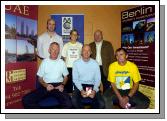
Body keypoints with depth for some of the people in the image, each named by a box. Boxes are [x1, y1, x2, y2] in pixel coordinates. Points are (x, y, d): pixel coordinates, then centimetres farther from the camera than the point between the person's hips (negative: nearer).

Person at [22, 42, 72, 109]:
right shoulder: (44, 62, 10)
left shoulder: (62, 62, 11)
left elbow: (65, 77, 17)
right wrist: (46, 85, -9)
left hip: (58, 86, -1)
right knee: (26, 99, -22)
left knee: (68, 104, -33)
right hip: (46, 86, 1)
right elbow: (40, 78, 12)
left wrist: (62, 85, -5)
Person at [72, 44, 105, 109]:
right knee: (74, 101, -30)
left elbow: (98, 79, 3)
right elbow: (75, 79, -1)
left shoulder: (95, 63, 3)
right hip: (80, 86, -1)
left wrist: (94, 90, -15)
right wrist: (81, 90, -17)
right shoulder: (76, 63, -1)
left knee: (101, 104, -23)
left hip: (92, 86, 1)